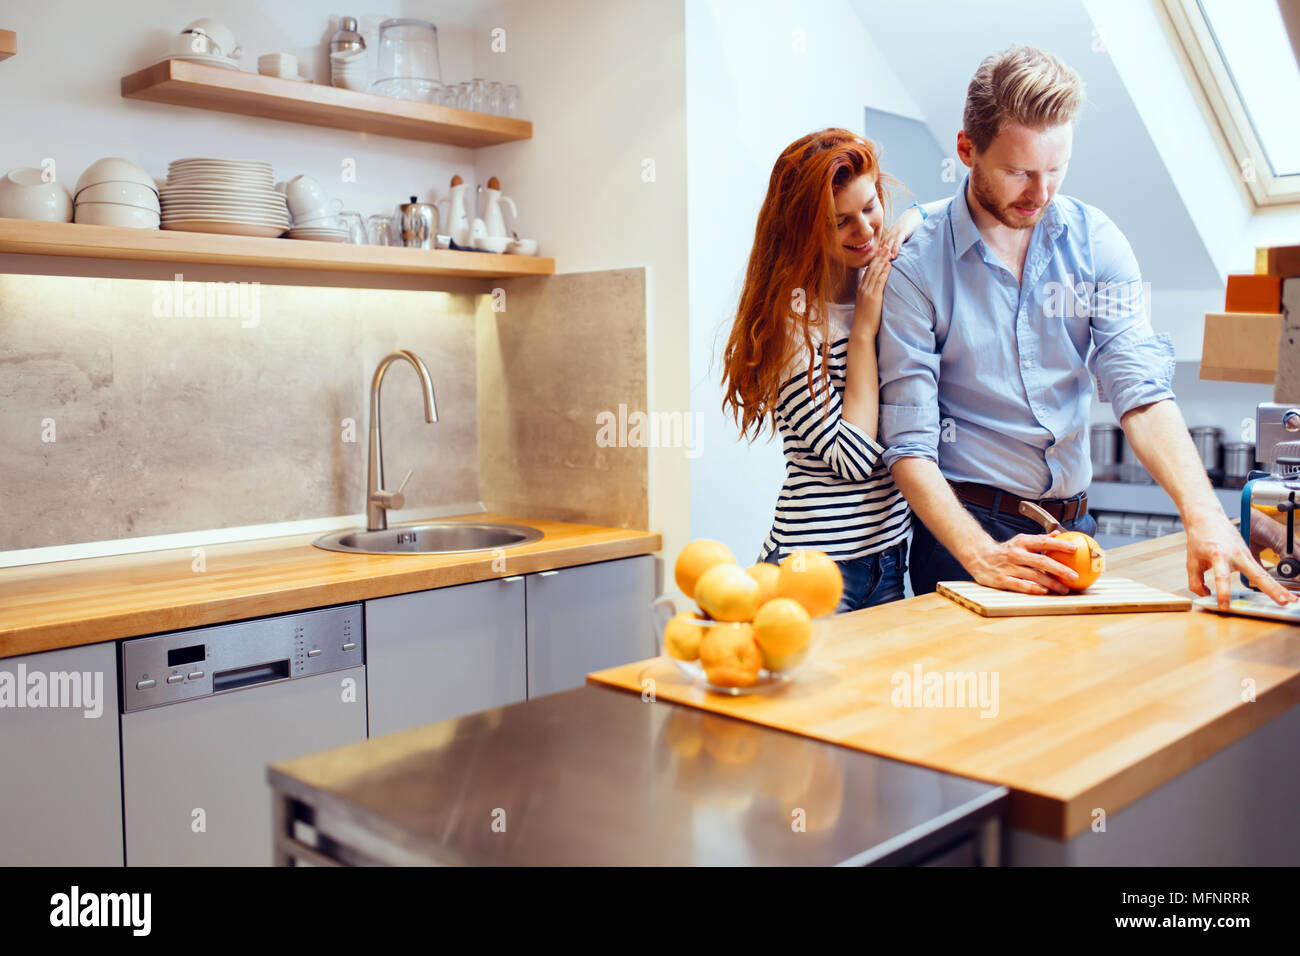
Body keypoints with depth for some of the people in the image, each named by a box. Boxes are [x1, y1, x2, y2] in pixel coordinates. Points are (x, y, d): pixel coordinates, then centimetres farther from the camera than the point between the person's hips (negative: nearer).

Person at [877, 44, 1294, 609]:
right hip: (966, 522, -3)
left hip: (1073, 524, 4)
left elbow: (1139, 388, -9)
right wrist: (981, 555, -27)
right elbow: (909, 446, -14)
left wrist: (1204, 516, -25)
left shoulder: (1096, 242, 2)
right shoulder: (915, 265, -9)